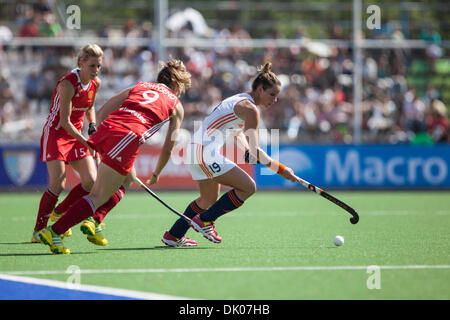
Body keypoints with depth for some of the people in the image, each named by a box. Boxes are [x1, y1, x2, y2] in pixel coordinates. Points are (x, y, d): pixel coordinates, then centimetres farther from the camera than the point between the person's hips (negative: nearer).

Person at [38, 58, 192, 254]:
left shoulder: (137, 87, 30)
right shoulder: (176, 105, 22)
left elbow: (101, 113, 21)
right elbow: (167, 149, 25)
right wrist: (156, 174, 40)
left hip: (106, 128, 6)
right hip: (128, 138, -6)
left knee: (126, 178, 30)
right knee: (98, 197, -5)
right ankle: (54, 232, -17)